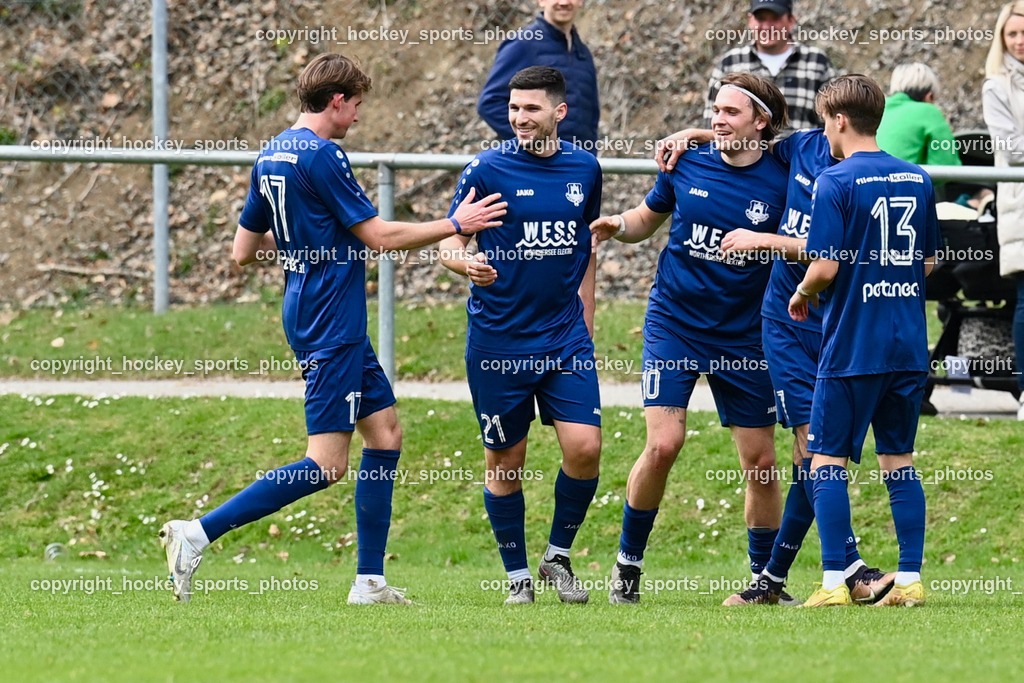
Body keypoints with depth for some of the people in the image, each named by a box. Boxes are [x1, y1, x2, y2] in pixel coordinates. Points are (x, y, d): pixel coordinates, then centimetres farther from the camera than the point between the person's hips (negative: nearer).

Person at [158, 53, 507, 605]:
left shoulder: (272, 156, 11)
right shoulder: (321, 156, -16)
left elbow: (244, 249, 17)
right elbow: (379, 236, -15)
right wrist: (455, 224, -5)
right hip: (330, 325, -10)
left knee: (385, 431, 12)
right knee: (326, 465, -11)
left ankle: (370, 580, 11)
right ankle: (198, 533, -16)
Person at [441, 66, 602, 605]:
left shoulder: (584, 169, 5)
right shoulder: (487, 170, -6)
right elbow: (449, 243, -5)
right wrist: (464, 262, -28)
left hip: (565, 337, 3)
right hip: (498, 342, -3)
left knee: (584, 447, -10)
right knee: (505, 462, 3)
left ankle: (559, 555, 11)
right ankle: (517, 574, 18)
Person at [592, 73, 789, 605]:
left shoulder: (782, 181, -7)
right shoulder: (686, 164, -1)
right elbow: (649, 218, 14)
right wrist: (619, 225, -6)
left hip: (743, 335, 0)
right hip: (674, 323, 0)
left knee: (760, 461, 3)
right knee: (663, 442, -15)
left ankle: (764, 576, 20)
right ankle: (628, 561, 2)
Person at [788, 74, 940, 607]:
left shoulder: (835, 183, -11)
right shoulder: (917, 180, 8)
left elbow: (826, 267, -16)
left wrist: (801, 296, 4)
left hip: (852, 345, -6)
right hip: (909, 344, 6)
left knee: (827, 459, 1)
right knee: (899, 461, 11)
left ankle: (834, 583, -5)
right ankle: (909, 579, 8)